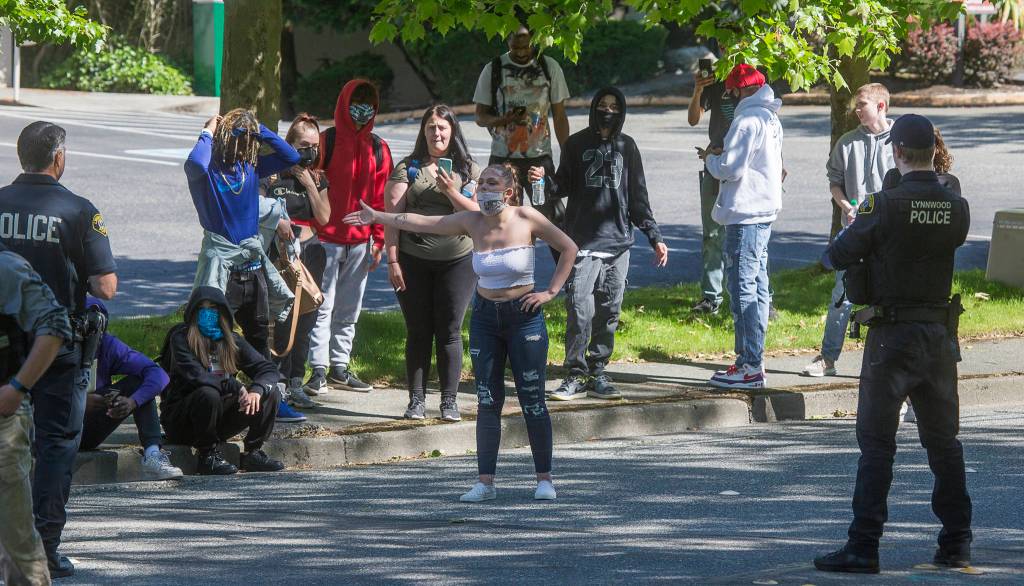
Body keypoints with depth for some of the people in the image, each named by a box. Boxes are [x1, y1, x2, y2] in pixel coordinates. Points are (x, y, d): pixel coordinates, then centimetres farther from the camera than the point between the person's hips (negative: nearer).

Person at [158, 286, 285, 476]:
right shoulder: (180, 338, -11)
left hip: (219, 418, 5)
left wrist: (256, 390, -22)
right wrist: (237, 388, -29)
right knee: (208, 394, -36)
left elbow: (268, 369, 0)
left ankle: (253, 453, -4)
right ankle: (207, 455, -20)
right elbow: (195, 375, -25)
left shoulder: (231, 341, 5)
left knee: (271, 393, -8)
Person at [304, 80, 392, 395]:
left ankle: (340, 366, 18)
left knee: (349, 310, 11)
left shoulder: (378, 149, 9)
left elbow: (382, 198, 12)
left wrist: (379, 239, 8)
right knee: (323, 307, -6)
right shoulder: (327, 142, -4)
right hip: (326, 238, -4)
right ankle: (319, 371, -6)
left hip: (360, 241, 4)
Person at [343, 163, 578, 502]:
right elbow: (419, 223, 2)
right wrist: (378, 217, -1)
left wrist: (551, 292, -5)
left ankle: (544, 478, 9)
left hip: (523, 316, -3)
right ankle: (485, 482, 5)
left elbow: (568, 248, -1)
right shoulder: (472, 223, 0)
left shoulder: (527, 220, -9)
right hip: (485, 317, 3)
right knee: (487, 401, 3)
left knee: (532, 399, 0)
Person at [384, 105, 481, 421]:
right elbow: (392, 212, -1)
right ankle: (416, 399, 9)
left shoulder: (468, 169, 7)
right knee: (418, 332, 4)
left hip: (456, 260, 0)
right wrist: (392, 260, -7)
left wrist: (451, 192, -15)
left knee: (449, 332, 1)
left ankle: (449, 401, 7)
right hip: (413, 261, 0)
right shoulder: (408, 167, 4)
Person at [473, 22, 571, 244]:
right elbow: (480, 117, 5)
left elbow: (559, 116, 9)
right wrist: (505, 119, -17)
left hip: (540, 157, 0)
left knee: (554, 216, -5)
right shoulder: (493, 70, 2)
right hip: (502, 157, 0)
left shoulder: (550, 67, 4)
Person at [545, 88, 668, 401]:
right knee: (580, 311, -10)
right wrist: (546, 181, -13)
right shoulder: (577, 144, 7)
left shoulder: (626, 147, 12)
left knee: (608, 312, 3)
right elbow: (565, 187, 8)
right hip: (582, 245, -2)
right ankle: (576, 375, -4)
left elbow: (638, 199, 16)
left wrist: (654, 237, 12)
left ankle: (597, 373, 10)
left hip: (618, 245, 2)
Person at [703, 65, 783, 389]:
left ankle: (750, 366, -10)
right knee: (757, 286, 14)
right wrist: (722, 156, 12)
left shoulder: (747, 120, -17)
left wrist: (711, 159, 1)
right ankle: (751, 359, 19)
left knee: (742, 288, -8)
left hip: (745, 216, -10)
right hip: (766, 209, 10)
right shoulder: (771, 119, 14)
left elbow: (731, 169, -20)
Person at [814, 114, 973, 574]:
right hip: (940, 335, 5)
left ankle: (863, 548, -6)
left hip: (892, 335, -5)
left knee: (876, 442, -2)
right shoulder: (957, 209, -1)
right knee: (943, 441, 14)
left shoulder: (885, 205, -15)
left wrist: (837, 248, 16)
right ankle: (957, 543, 17)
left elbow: (836, 256, -9)